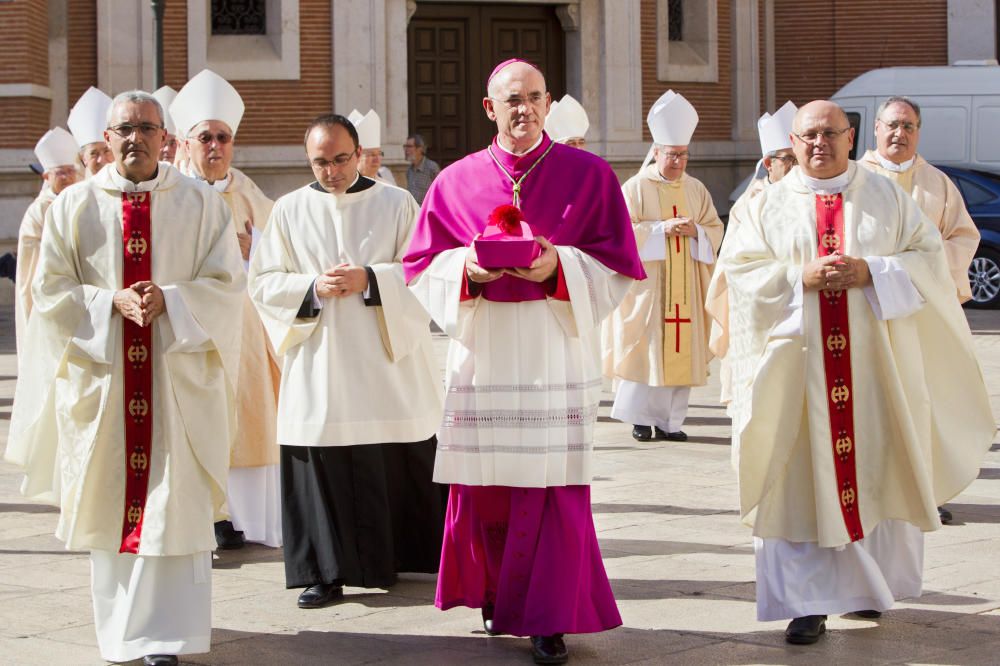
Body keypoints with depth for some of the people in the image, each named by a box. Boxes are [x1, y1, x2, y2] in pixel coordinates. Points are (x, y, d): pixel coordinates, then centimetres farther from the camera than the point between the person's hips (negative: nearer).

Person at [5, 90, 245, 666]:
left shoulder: (202, 205, 2)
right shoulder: (73, 206, 4)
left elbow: (226, 284, -2)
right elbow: (51, 290, 0)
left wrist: (167, 300, -18)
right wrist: (113, 303, -15)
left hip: (180, 376, -1)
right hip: (100, 376, 1)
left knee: (174, 505, -6)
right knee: (109, 502, 7)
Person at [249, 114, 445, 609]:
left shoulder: (396, 204, 4)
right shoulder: (289, 210, 8)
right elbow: (263, 282, 5)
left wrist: (369, 280, -16)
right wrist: (314, 288, -11)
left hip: (387, 363, -1)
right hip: (318, 370, 1)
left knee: (402, 469, 3)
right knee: (321, 468, -2)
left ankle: (422, 559, 16)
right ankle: (326, 572, 4)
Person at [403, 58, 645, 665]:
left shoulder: (589, 175, 3)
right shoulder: (457, 182, 8)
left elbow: (618, 267, 1)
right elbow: (423, 269, 8)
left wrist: (560, 266, -16)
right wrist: (466, 268, -12)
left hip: (556, 350, -2)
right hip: (482, 355, 2)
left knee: (553, 487, -4)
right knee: (483, 483, 4)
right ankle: (496, 595, 26)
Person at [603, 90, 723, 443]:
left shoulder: (696, 189, 11)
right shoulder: (636, 187, -1)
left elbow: (715, 229, 11)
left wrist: (694, 230, -10)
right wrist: (662, 228, -18)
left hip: (685, 285, 4)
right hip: (647, 281, -4)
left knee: (680, 350, 1)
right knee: (646, 347, -7)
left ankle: (669, 420, 6)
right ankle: (641, 418, 2)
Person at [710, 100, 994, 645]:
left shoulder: (887, 199, 9)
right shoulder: (768, 205, 8)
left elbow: (930, 258, 3)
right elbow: (737, 269, 0)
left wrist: (871, 272, -13)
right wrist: (801, 278, -14)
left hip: (876, 364, 1)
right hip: (797, 366, -1)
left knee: (876, 474, 4)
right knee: (800, 481, -4)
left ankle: (870, 588, 22)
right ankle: (807, 602, -2)